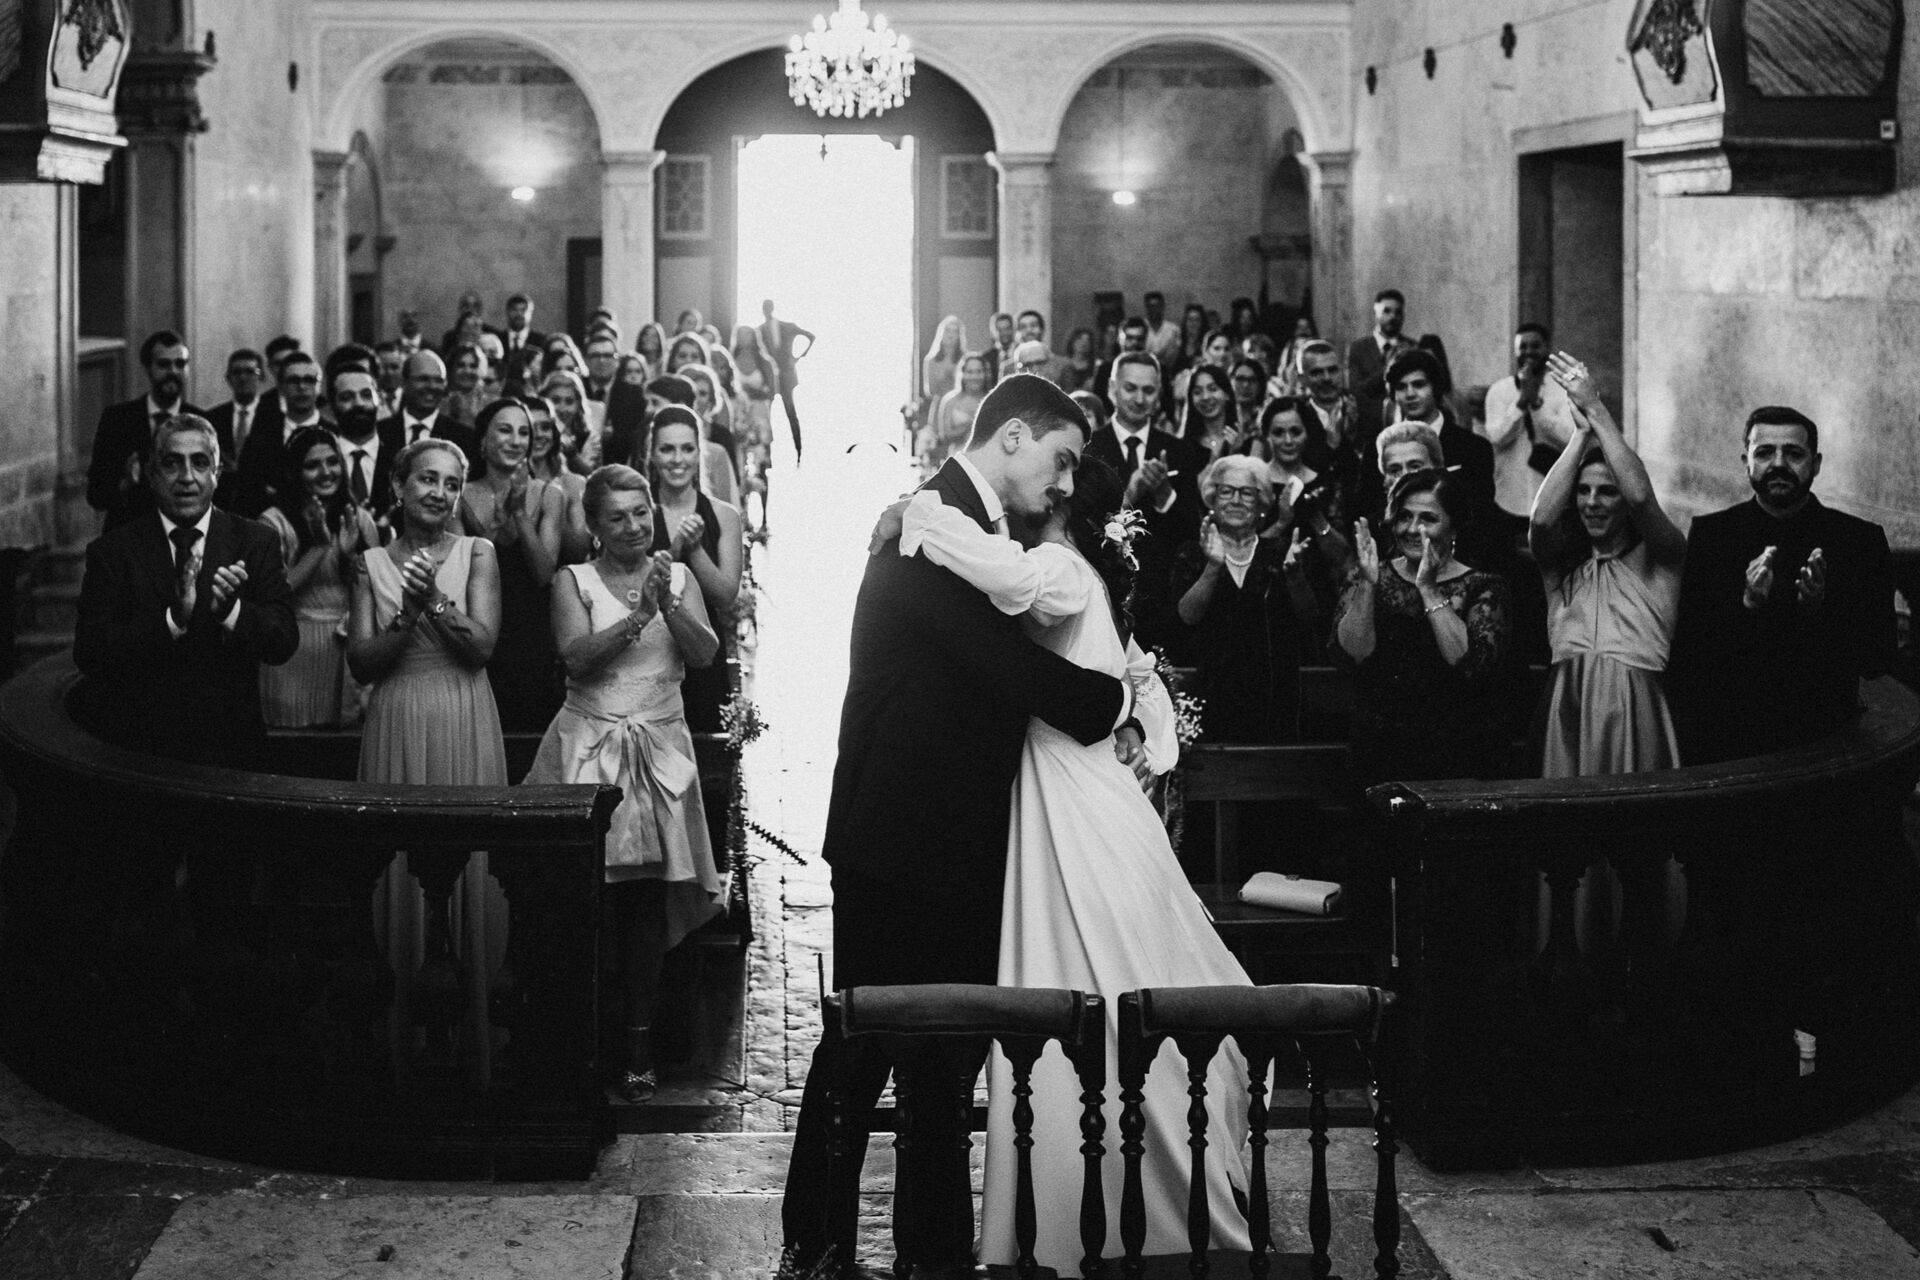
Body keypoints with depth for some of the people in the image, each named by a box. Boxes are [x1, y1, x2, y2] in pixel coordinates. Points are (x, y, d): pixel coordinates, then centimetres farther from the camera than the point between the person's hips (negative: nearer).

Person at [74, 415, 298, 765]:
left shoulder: (256, 543, 2)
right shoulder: (113, 550, -2)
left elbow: (284, 644, -7)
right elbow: (89, 655, -13)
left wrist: (230, 609, -26)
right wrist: (173, 619, -25)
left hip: (228, 747, 1)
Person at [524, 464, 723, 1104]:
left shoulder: (677, 577, 9)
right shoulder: (574, 581, 3)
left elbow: (706, 652, -1)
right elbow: (577, 655, -11)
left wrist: (668, 605, -16)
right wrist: (637, 615, -20)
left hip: (658, 748, 2)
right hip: (589, 747, -2)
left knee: (647, 900, -1)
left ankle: (639, 1040, 5)